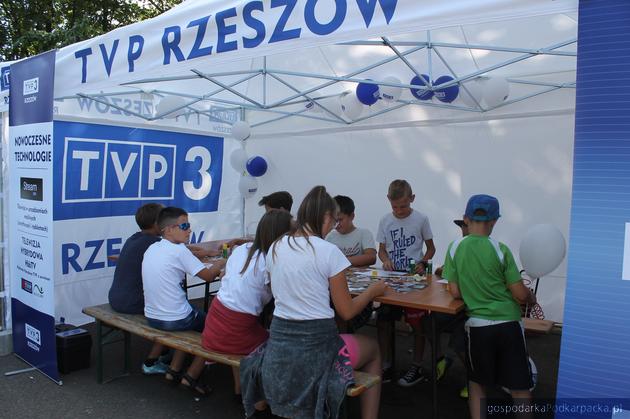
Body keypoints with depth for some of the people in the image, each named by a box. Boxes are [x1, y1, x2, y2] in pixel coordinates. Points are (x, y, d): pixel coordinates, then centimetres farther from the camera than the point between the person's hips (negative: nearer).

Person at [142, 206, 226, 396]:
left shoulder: (151, 249, 5)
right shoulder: (179, 250, -17)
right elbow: (208, 276, -13)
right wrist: (221, 263, 7)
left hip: (151, 317, 8)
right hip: (174, 320, -7)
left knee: (195, 315, 31)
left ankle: (174, 370, 29)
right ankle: (191, 376, 14)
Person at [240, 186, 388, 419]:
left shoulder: (275, 248, 3)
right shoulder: (328, 251, -14)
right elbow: (346, 312, -7)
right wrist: (372, 291, 9)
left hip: (278, 342, 6)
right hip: (316, 344, -5)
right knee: (372, 348, 24)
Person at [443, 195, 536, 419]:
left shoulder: (455, 248, -4)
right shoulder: (500, 249, -7)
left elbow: (455, 293, -2)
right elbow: (520, 295, -5)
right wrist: (532, 297, 17)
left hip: (477, 325, 1)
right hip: (508, 324, 0)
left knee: (477, 383, 21)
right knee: (520, 388, 13)